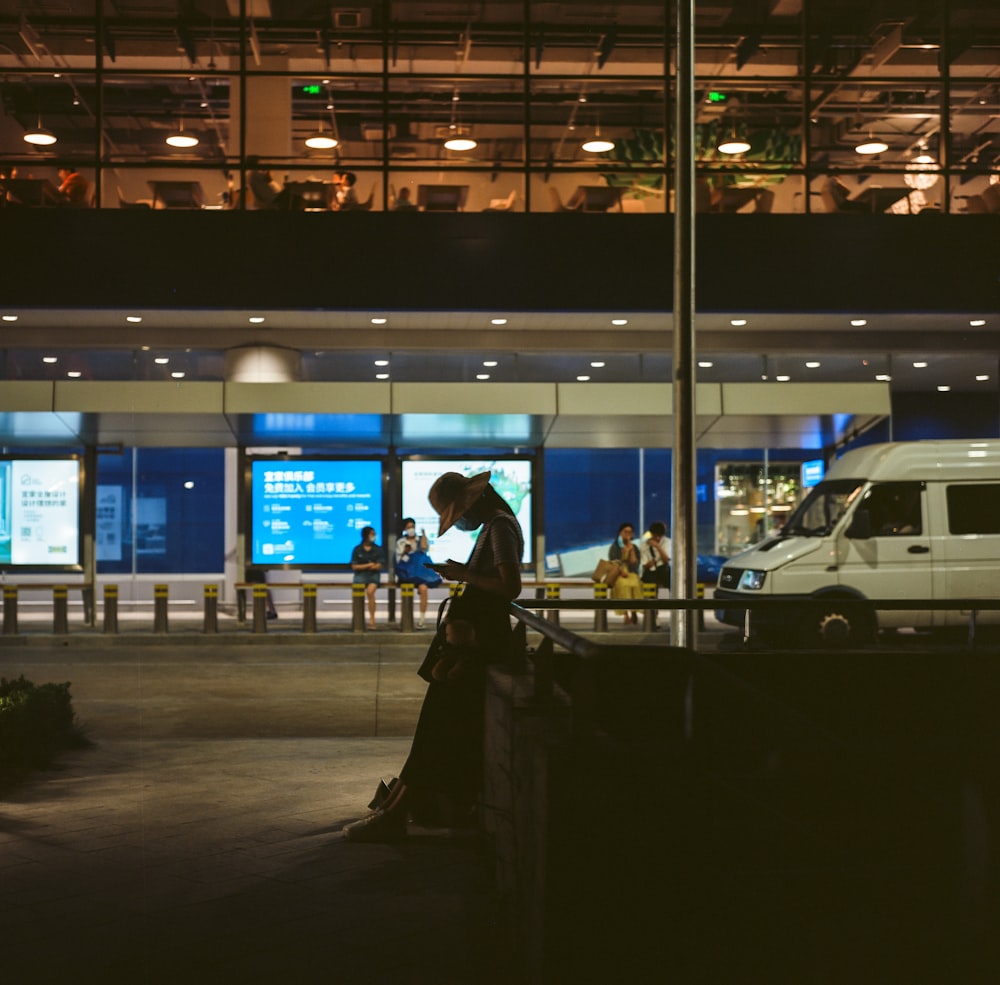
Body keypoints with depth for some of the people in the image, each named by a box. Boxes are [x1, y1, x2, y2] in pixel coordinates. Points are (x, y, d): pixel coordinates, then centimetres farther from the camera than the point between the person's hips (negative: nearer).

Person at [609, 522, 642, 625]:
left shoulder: (634, 548, 16)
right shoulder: (615, 547, 12)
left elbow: (634, 563, 3)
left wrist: (631, 550, -3)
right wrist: (621, 571, -13)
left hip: (631, 573, 2)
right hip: (617, 574, -2)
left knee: (635, 584, -32)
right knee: (623, 585, -34)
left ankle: (634, 612, -26)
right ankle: (626, 614, -38)